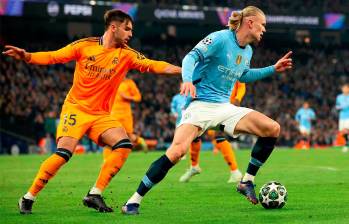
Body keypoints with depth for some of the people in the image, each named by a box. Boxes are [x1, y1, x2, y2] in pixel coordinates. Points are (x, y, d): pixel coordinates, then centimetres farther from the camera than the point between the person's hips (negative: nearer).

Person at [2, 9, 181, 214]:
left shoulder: (126, 55, 1)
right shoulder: (84, 46, -5)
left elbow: (154, 65, -8)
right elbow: (54, 57, -3)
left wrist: (184, 70, -20)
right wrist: (27, 56, -18)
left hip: (102, 115, 4)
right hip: (76, 109, -4)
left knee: (124, 145, -18)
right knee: (64, 153, -20)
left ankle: (95, 195, -10)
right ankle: (28, 198, -4)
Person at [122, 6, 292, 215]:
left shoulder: (247, 52, 13)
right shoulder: (220, 39, -10)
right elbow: (192, 57, -18)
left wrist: (273, 69, 28)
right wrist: (188, 79, -37)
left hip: (225, 107, 7)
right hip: (201, 105, -7)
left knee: (273, 129, -8)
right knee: (177, 151, -28)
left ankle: (247, 182, 4)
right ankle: (134, 201, -19)